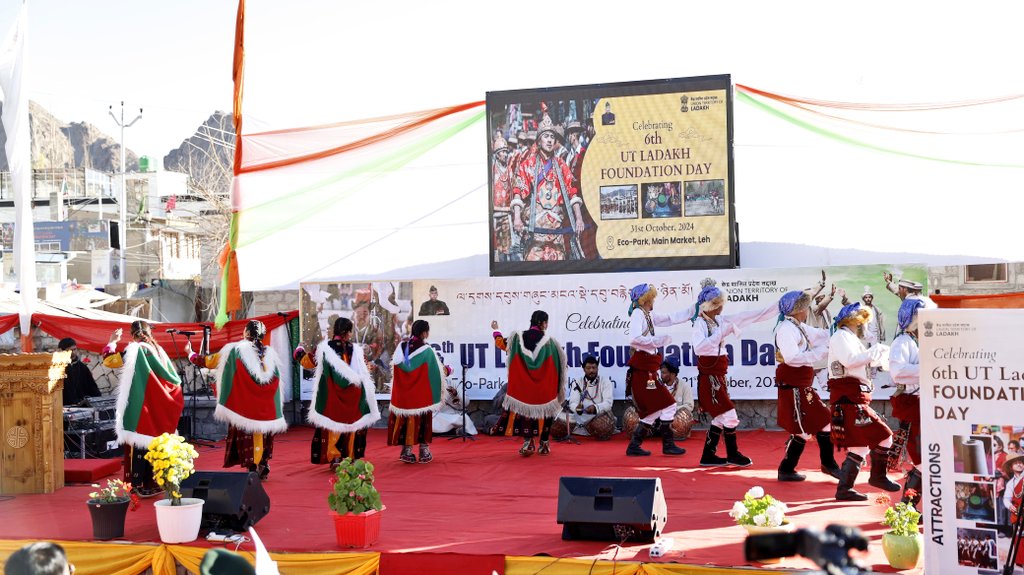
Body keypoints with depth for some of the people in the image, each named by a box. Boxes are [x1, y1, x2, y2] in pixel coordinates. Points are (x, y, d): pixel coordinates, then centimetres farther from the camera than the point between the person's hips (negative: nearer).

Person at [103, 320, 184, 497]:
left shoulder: (134, 350, -9)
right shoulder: (158, 350, 9)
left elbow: (109, 360, -9)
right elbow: (173, 377, 14)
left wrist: (112, 341, 4)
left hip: (140, 407, -6)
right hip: (159, 408, 6)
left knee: (140, 442, -3)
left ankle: (141, 484, -5)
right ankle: (156, 481, 15)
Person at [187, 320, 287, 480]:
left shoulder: (235, 350, -5)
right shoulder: (270, 353, 6)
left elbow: (210, 361, 6)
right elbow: (276, 382, 12)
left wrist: (191, 354, 21)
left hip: (244, 405, -4)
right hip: (266, 407, 4)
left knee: (247, 435, 1)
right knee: (263, 435, 12)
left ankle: (252, 468, -1)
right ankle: (263, 468, 13)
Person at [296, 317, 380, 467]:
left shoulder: (324, 348, -6)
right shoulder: (356, 349, -2)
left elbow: (309, 362, 7)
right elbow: (364, 368, 12)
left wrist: (299, 354, 26)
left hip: (332, 396, -1)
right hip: (353, 396, 1)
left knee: (332, 425, 6)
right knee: (351, 424, 11)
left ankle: (334, 456, -2)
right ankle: (350, 457, 15)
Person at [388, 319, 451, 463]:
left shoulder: (401, 347, 0)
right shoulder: (427, 350, -12)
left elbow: (394, 368, 9)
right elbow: (439, 369, -3)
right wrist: (448, 370, 19)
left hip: (403, 393, 4)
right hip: (421, 395, -4)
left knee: (404, 419, 10)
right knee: (422, 419, 6)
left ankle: (406, 451, 11)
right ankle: (424, 452, 11)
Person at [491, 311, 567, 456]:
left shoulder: (518, 337, -3)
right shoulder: (549, 341, -7)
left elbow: (501, 343, 12)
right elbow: (560, 364, -2)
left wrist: (496, 331, 31)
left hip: (523, 387, 1)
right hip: (544, 389, -1)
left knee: (525, 410, 9)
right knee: (544, 411, 10)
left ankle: (527, 443, 2)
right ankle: (544, 444, 14)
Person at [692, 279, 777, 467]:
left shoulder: (720, 321, 9)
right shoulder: (700, 323, -14)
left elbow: (746, 317, 11)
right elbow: (699, 347, -31)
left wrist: (775, 308, 10)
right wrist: (721, 332, -30)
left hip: (719, 376, 9)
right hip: (709, 376, -9)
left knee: (720, 418, 13)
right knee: (730, 415, -5)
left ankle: (708, 456, 20)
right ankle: (732, 454, 10)